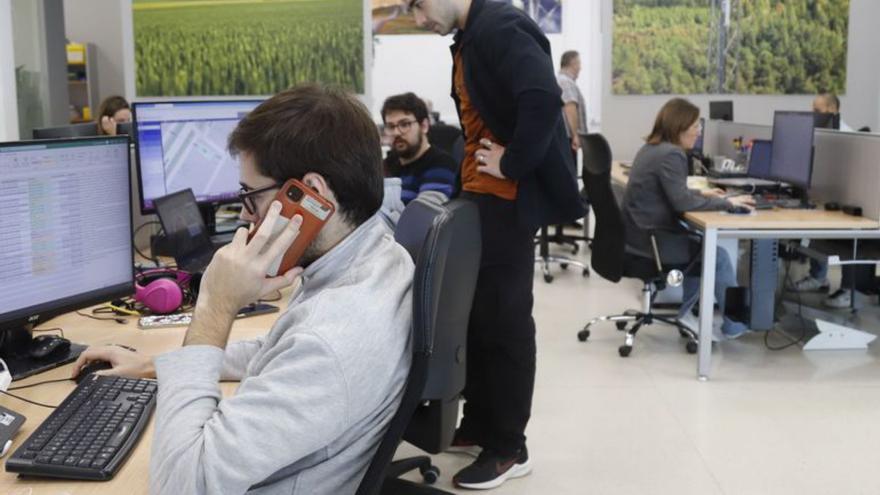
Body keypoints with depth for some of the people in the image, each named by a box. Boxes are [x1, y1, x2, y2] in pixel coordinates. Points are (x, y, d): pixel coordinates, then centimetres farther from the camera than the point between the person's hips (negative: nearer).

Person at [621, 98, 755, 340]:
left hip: (642, 232, 10)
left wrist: (701, 193, 15)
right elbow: (682, 203, -24)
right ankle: (735, 325, 12)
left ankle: (686, 311, 25)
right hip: (649, 237, -10)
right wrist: (726, 202, -15)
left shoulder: (652, 148, 12)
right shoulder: (671, 155, -19)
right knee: (718, 256, 0)